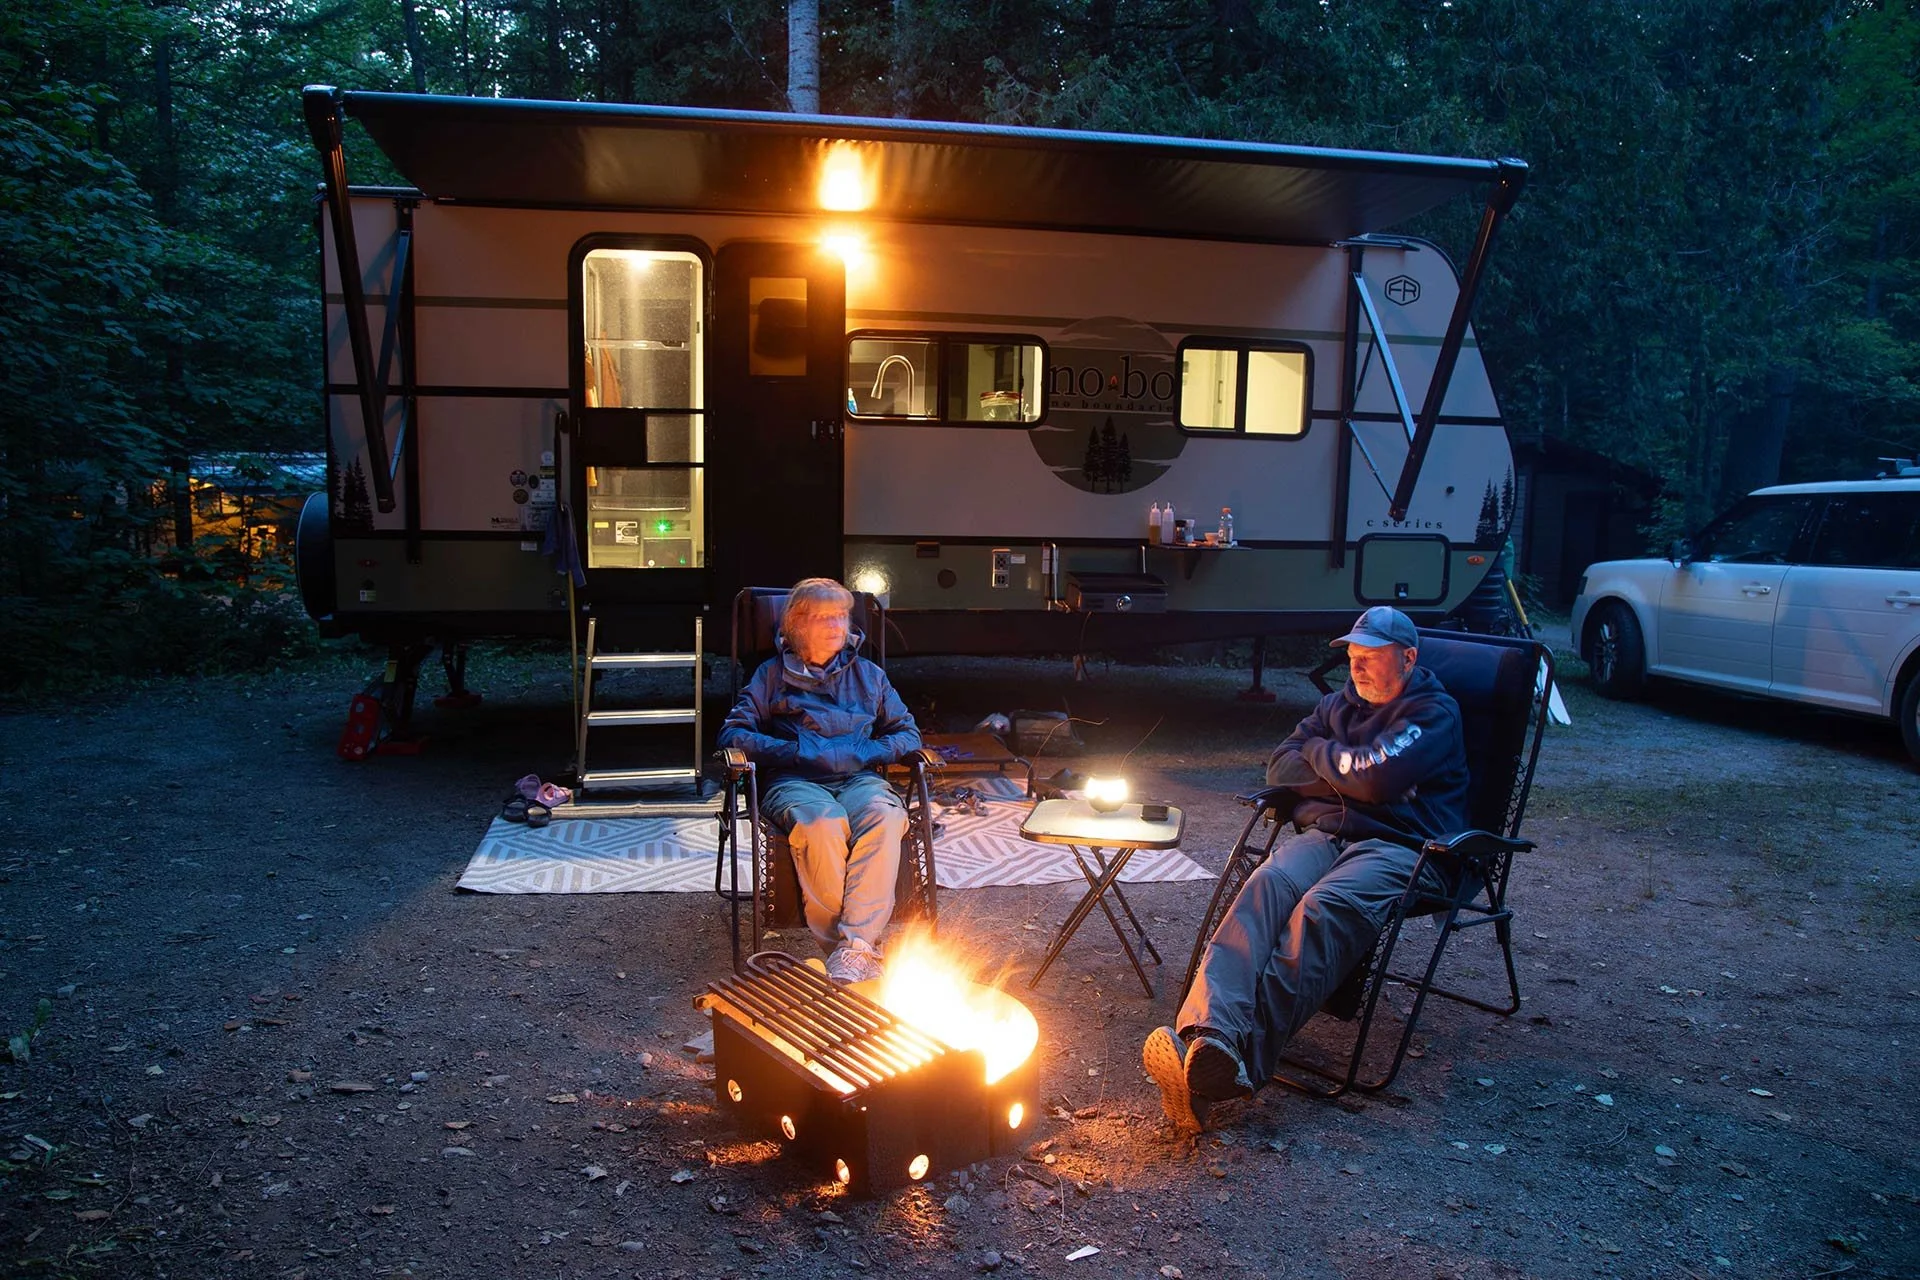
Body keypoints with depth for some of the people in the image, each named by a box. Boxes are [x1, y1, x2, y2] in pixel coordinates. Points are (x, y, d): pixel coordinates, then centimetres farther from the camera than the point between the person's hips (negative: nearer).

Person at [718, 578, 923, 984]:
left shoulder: (868, 674, 25)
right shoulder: (773, 675, 18)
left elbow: (908, 733, 20)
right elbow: (733, 734, 8)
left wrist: (868, 752, -1)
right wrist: (791, 751, -6)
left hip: (858, 779, 2)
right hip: (794, 781, -2)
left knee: (883, 816, -36)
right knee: (822, 822, -39)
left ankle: (856, 944, -42)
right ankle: (836, 942, -34)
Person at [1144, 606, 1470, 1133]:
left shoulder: (1434, 713, 5)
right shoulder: (1340, 704, 26)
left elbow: (1378, 778, -13)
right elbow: (1280, 768, 15)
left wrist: (1321, 753, 6)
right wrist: (1351, 769, 1)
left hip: (1400, 846, -5)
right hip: (1324, 832, 5)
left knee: (1325, 907, -37)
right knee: (1269, 883, -31)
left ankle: (1242, 1062, -54)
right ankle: (1205, 1034, -53)